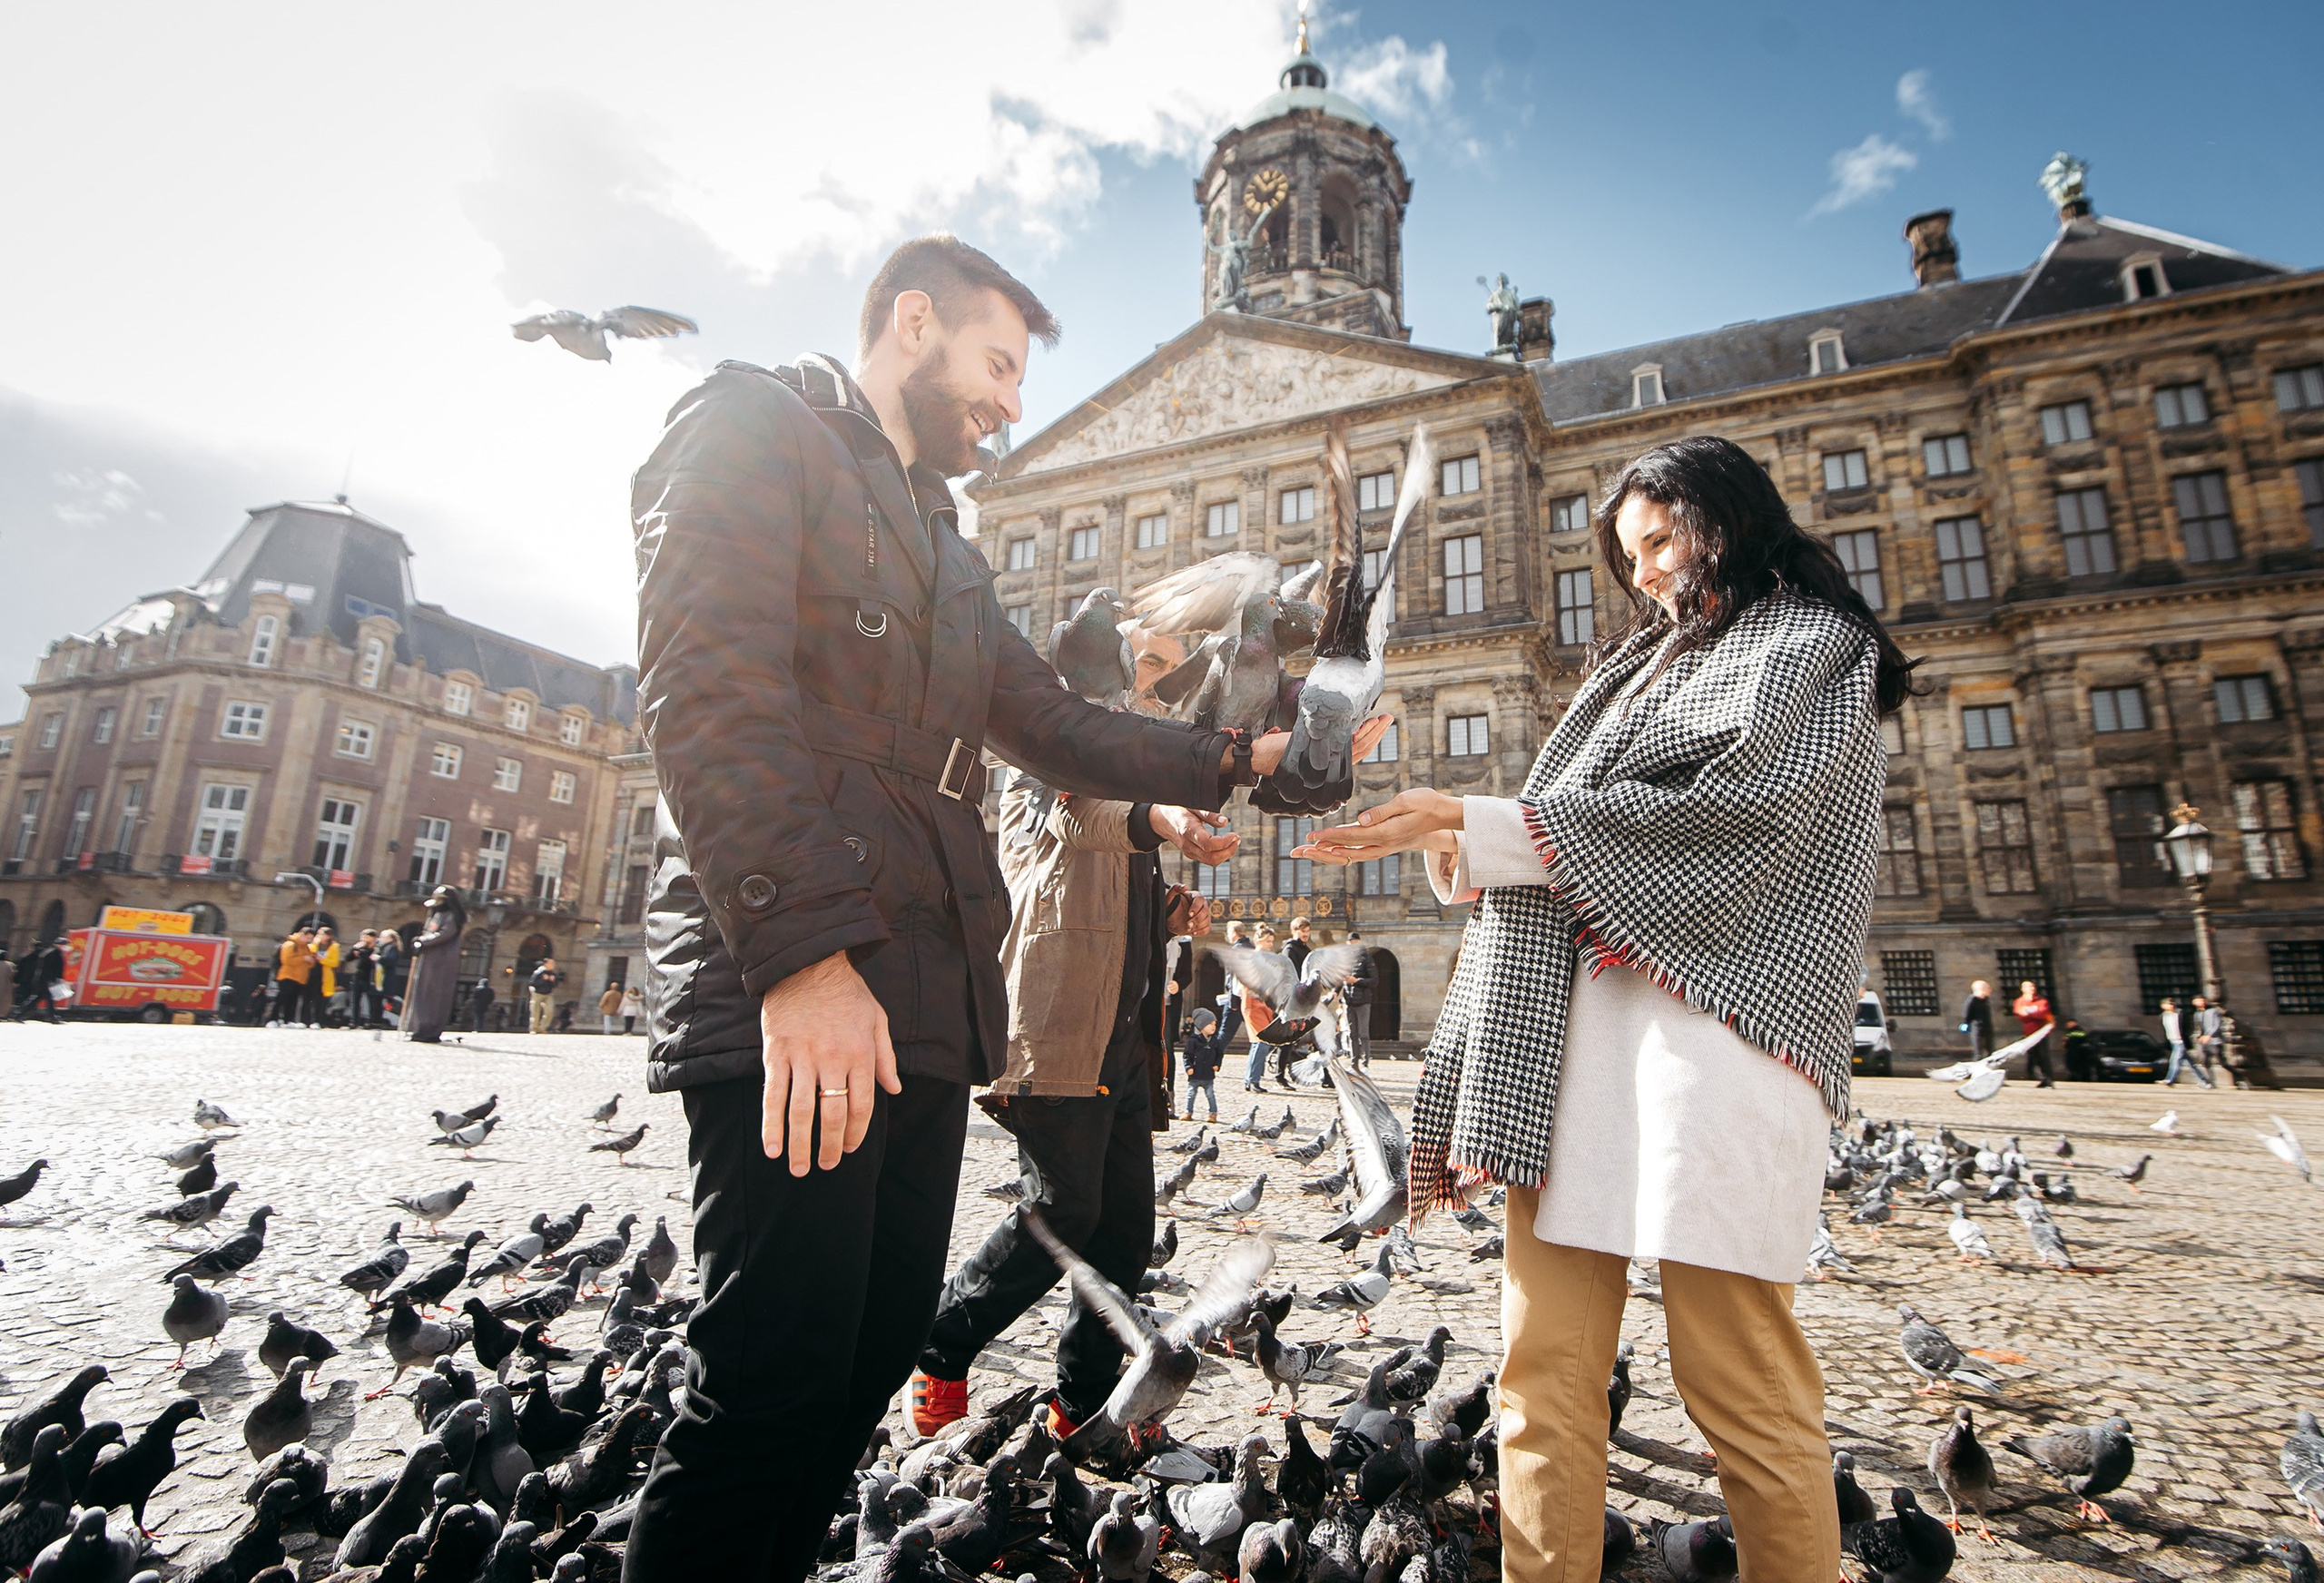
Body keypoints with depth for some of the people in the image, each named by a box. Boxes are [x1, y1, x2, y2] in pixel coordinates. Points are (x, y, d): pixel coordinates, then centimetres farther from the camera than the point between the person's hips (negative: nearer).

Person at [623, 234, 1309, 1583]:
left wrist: (1236, 762, 16)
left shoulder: (946, 547, 28)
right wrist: (801, 950, -22)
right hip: (793, 997, -8)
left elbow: (1057, 730, 26)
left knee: (878, 1352, 13)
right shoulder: (758, 426, 2)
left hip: (922, 1005, 9)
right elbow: (713, 694, -13)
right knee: (771, 1394, -5)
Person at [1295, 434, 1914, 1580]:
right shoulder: (1647, 663, 31)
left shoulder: (1816, 649, 10)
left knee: (1738, 1380, -3)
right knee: (1546, 1369, 2)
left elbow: (1716, 813, -8)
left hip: (1709, 1025, -6)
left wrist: (1480, 822, -9)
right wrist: (1455, 847, 3)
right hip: (1564, 1021, 6)